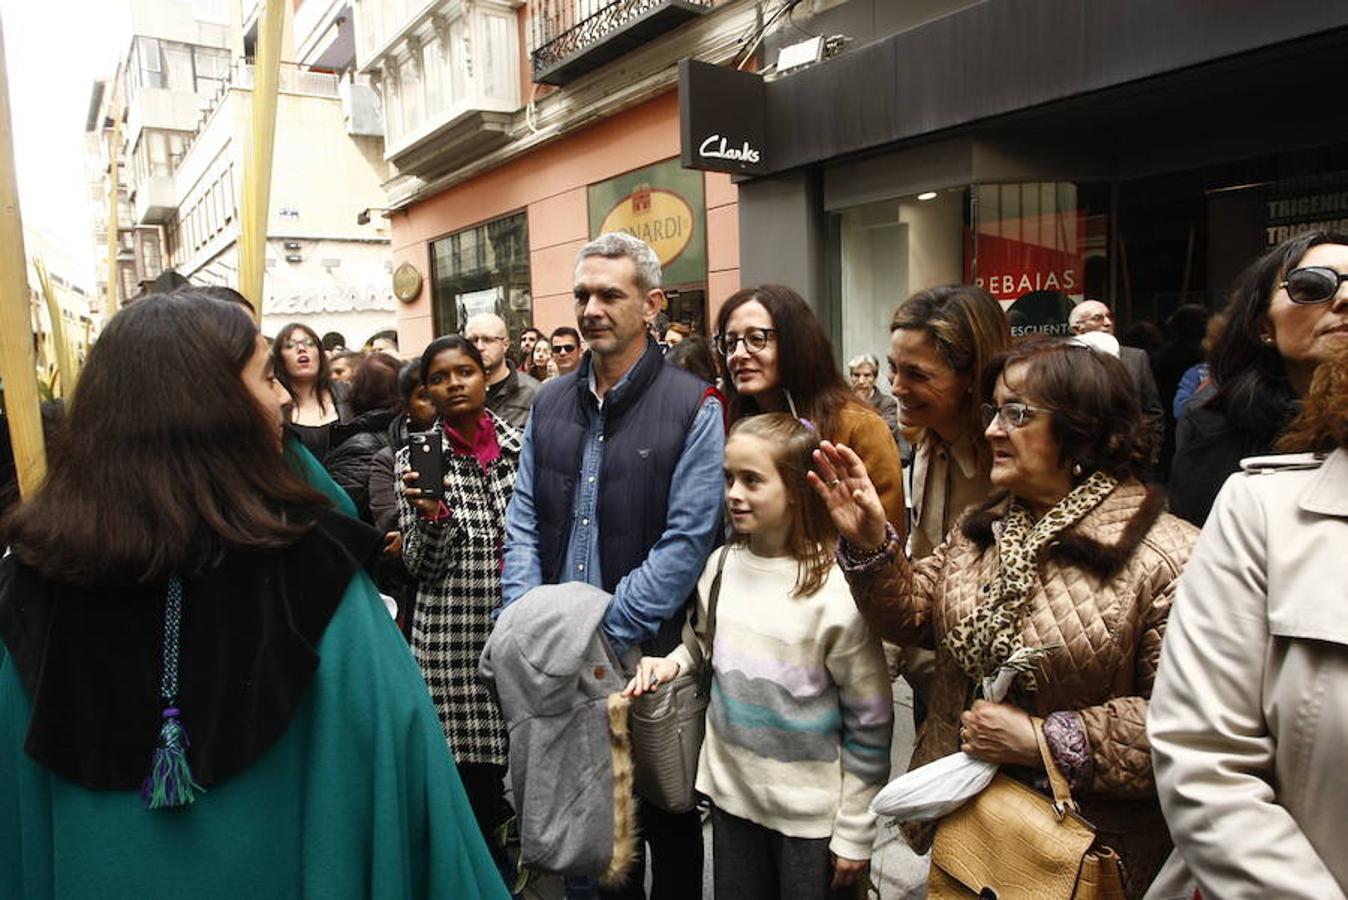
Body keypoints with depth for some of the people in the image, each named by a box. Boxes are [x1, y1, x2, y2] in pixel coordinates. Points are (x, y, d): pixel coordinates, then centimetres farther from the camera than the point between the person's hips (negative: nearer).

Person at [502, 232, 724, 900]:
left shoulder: (693, 408, -9)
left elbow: (686, 542, -14)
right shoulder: (549, 403, 8)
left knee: (666, 820, 15)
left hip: (648, 657, -4)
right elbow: (524, 522, 7)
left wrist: (603, 633, -17)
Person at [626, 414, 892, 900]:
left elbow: (869, 724, -12)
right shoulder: (720, 565, -5)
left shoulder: (836, 591, -20)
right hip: (731, 790, 5)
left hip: (811, 810, -4)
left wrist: (854, 834, -7)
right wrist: (671, 662, -7)